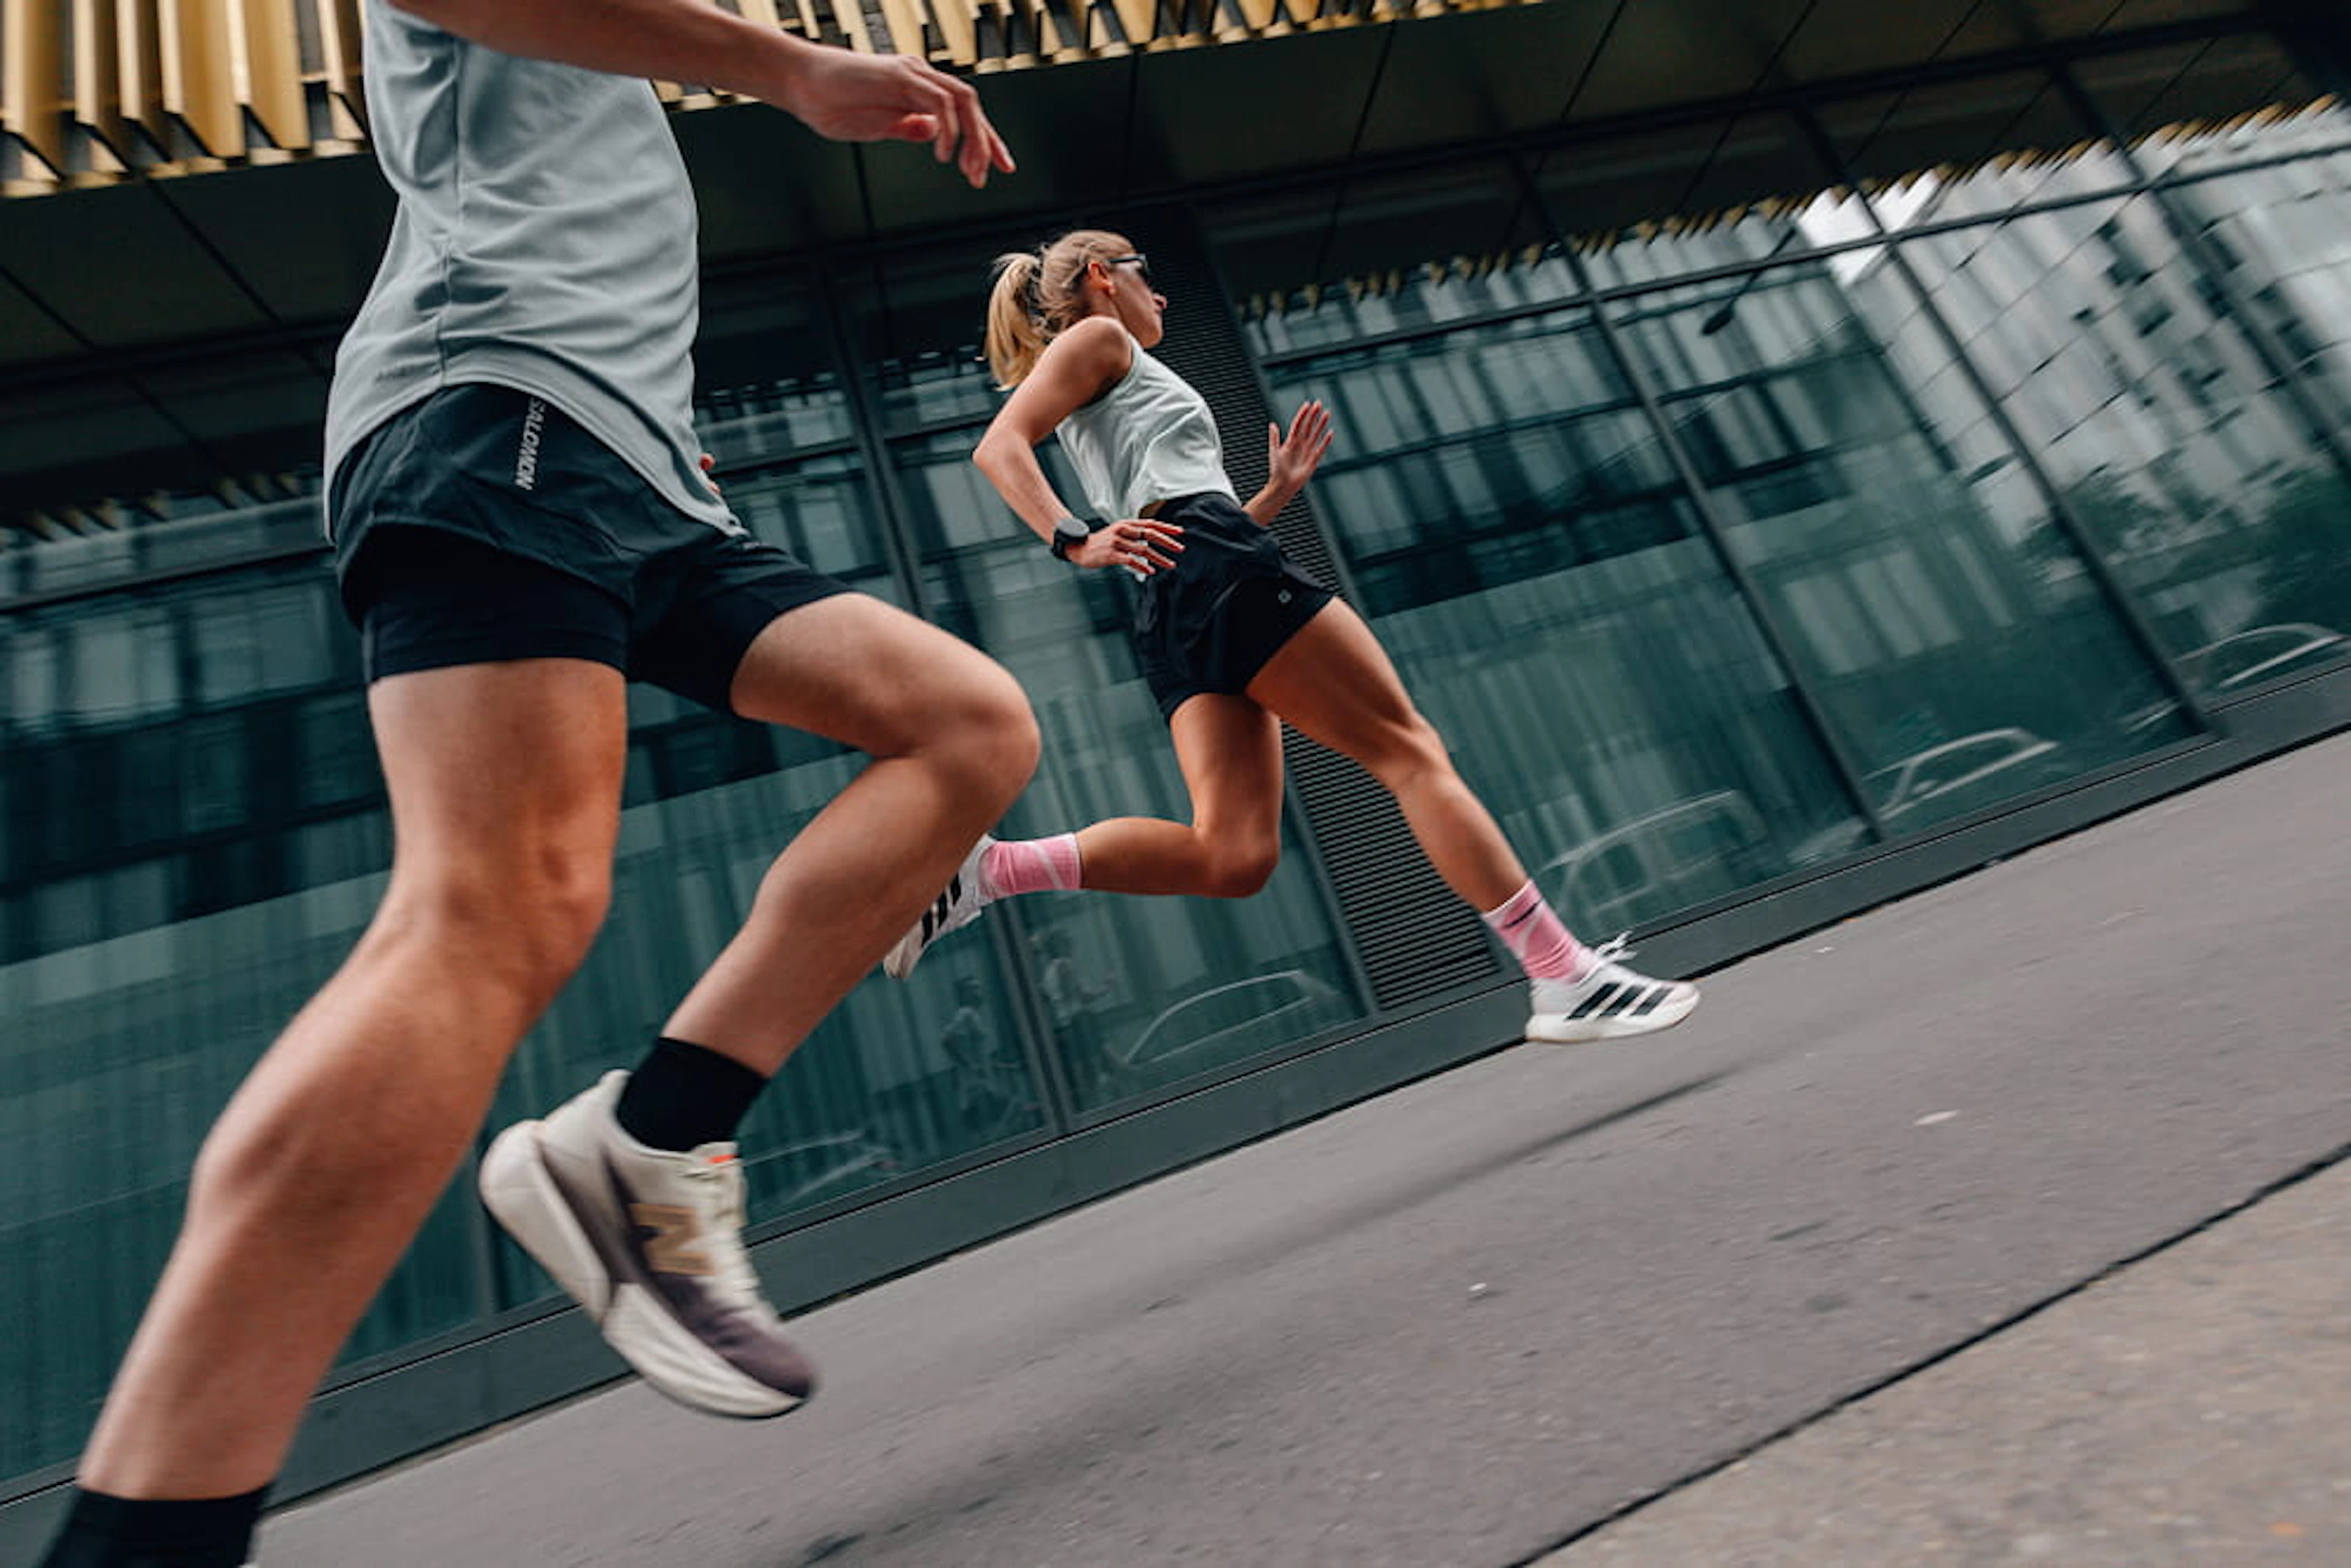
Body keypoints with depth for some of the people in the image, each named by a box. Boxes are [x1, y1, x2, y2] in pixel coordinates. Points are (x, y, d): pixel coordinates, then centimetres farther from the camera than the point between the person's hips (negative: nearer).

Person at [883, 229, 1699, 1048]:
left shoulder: (1102, 398, 37)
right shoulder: (1096, 337, 12)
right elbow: (999, 445, -6)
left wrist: (1278, 490, 31)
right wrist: (1077, 541, -20)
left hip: (1172, 616, 9)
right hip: (1221, 571, -9)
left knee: (1232, 857, -7)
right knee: (1409, 748, -7)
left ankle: (983, 868, -14)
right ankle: (1566, 976, -7)